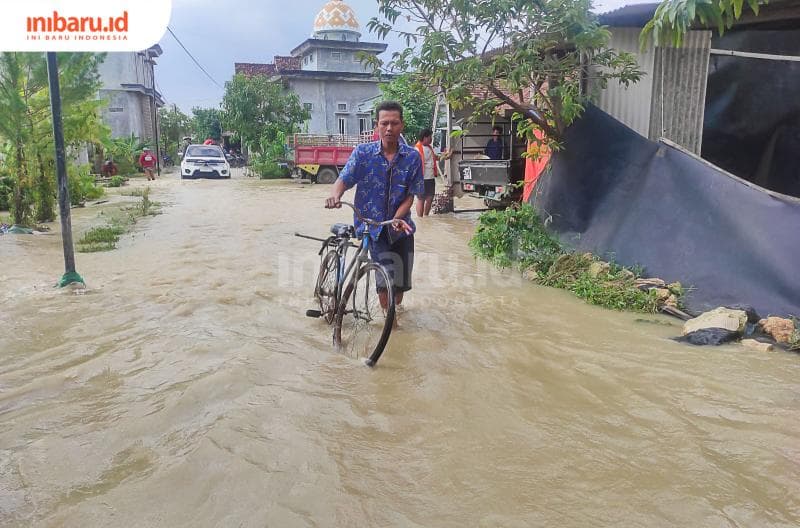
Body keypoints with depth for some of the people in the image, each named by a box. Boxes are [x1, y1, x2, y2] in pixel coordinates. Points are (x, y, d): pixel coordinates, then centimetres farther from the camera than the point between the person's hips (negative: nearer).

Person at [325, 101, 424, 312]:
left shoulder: (412, 157, -6)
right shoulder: (362, 152, -7)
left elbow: (410, 196, -5)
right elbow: (344, 179, -9)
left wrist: (397, 218, -21)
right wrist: (335, 194, -32)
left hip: (401, 227, 2)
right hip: (372, 225, -2)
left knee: (401, 283, 10)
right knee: (386, 277, -18)